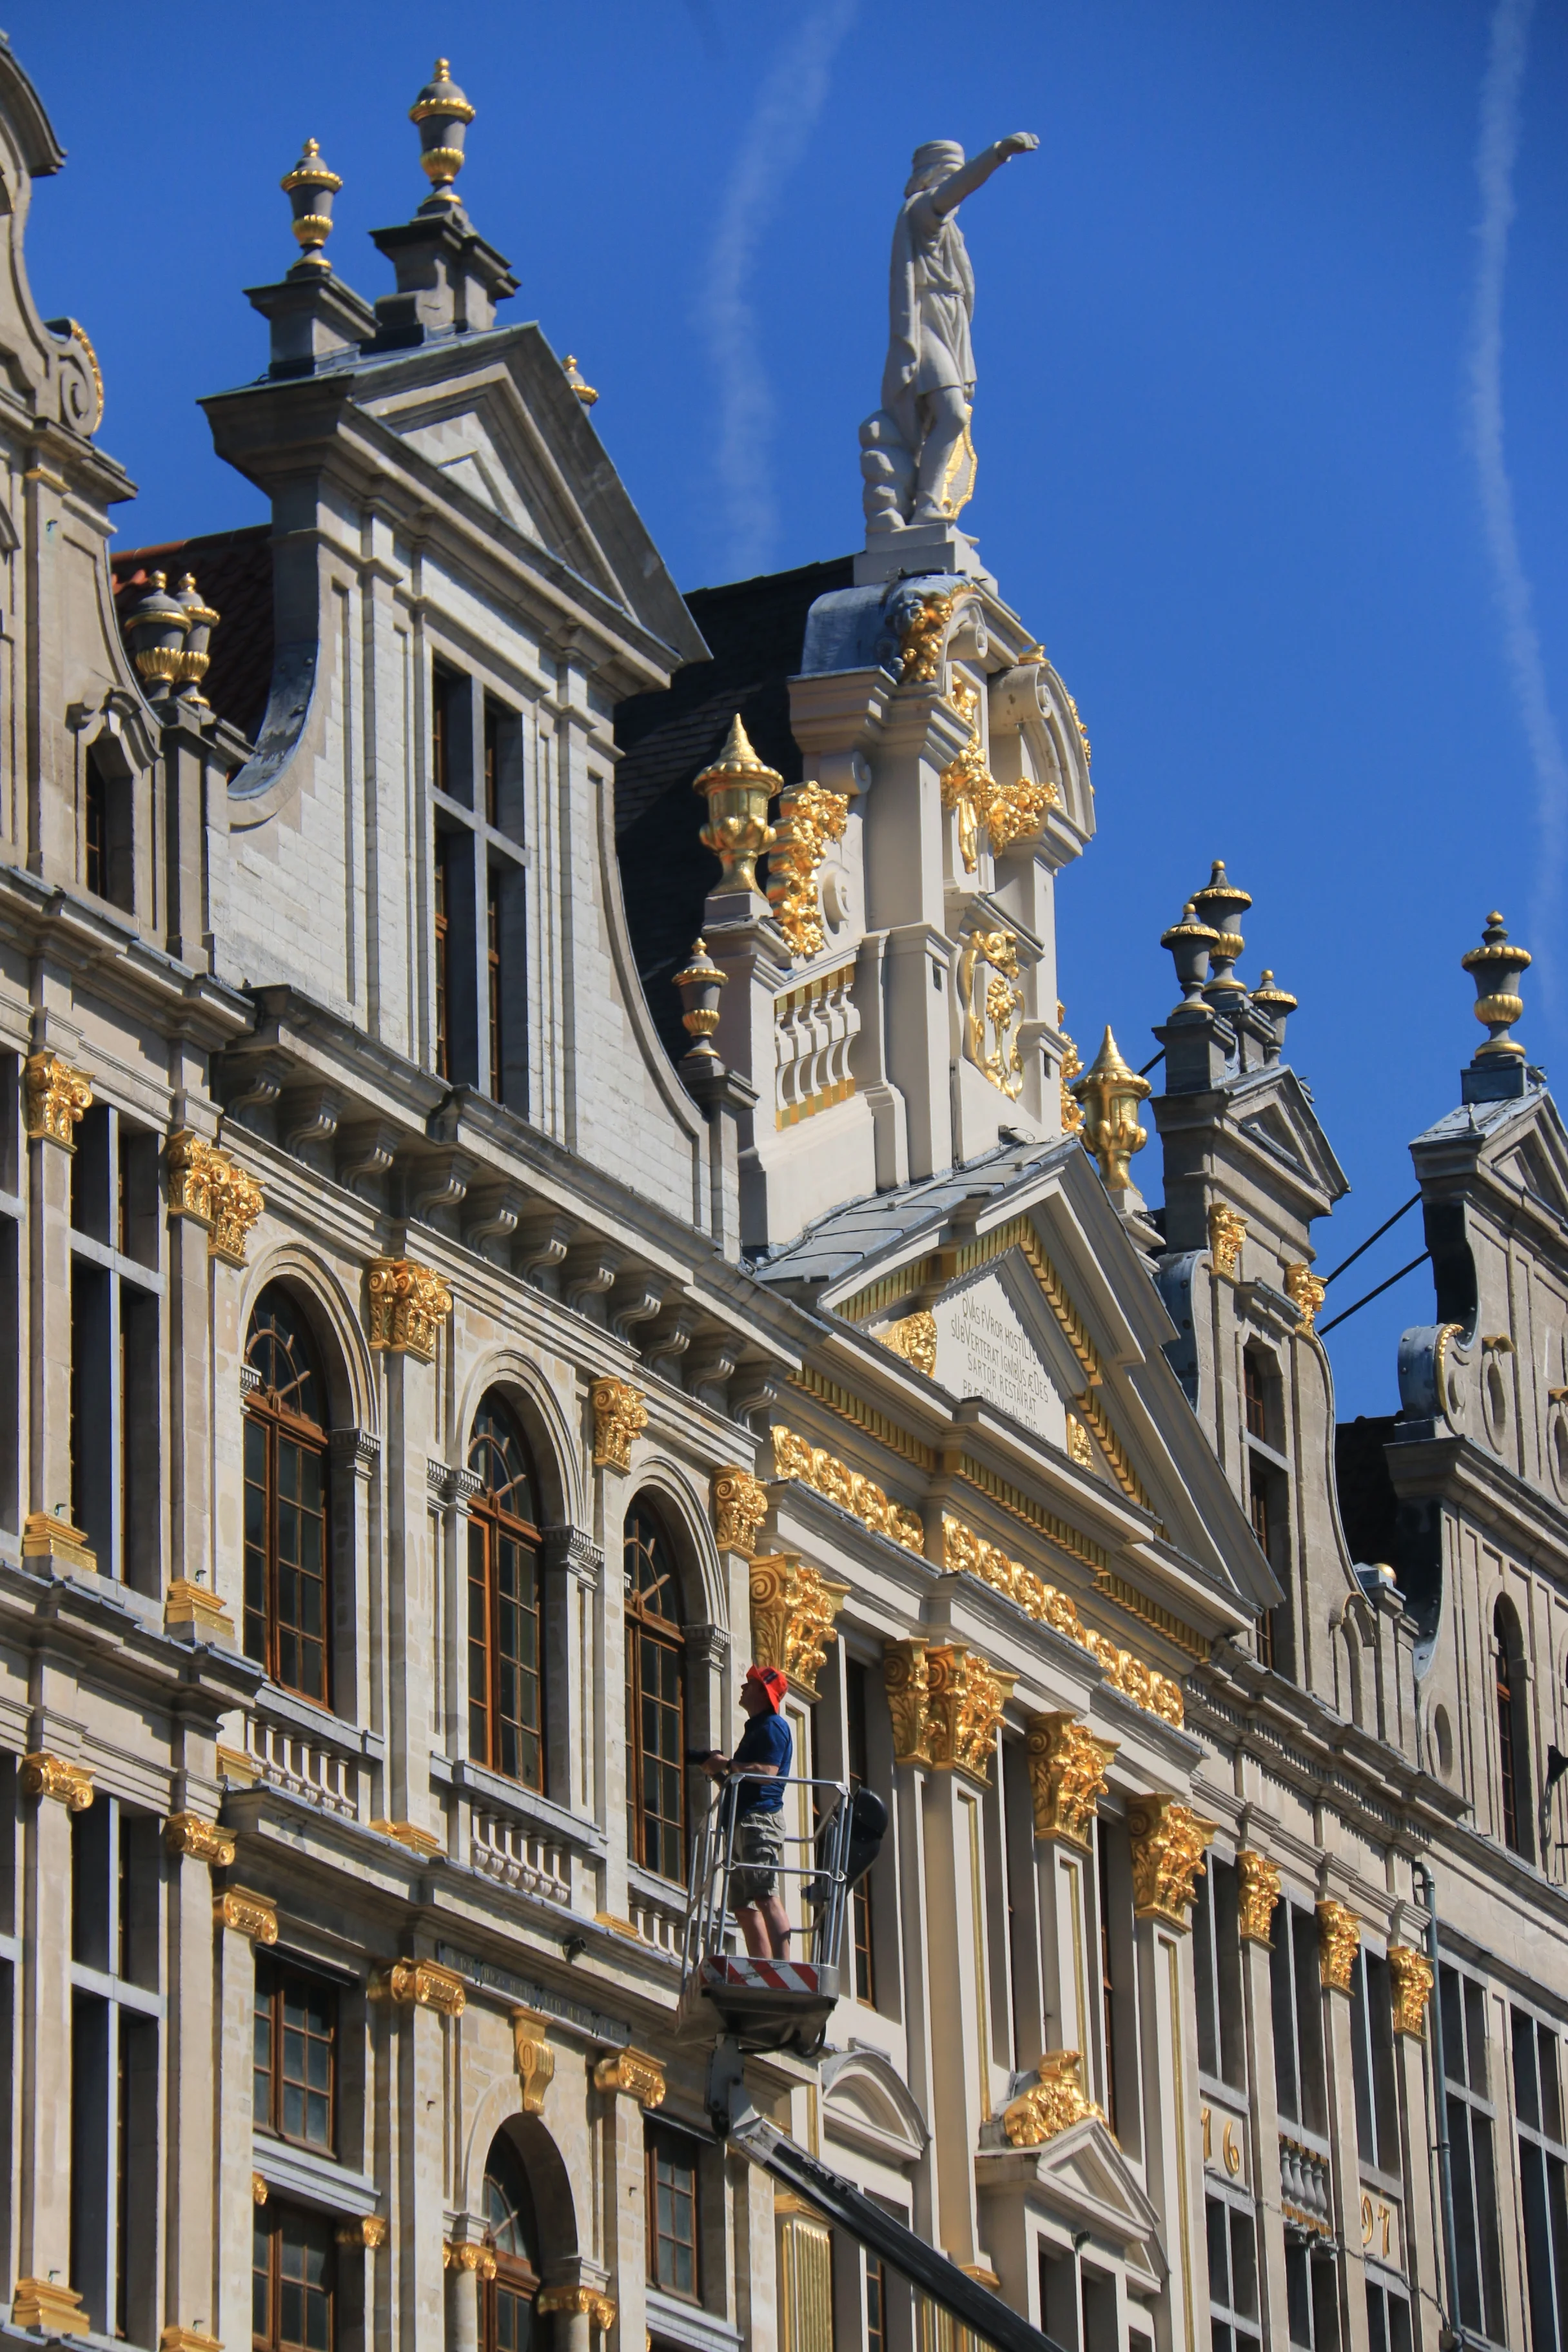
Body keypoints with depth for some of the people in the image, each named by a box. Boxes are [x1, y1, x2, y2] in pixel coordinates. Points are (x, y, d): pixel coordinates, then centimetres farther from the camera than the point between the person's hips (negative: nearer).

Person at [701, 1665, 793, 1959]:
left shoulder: (773, 1727, -3)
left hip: (760, 1818, -11)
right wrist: (718, 1771, 13)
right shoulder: (756, 1728, 27)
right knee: (744, 1906, 4)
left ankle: (783, 1967, -27)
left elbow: (767, 1772, -18)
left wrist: (727, 1765, -10)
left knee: (764, 1896, -20)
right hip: (744, 1821, 11)